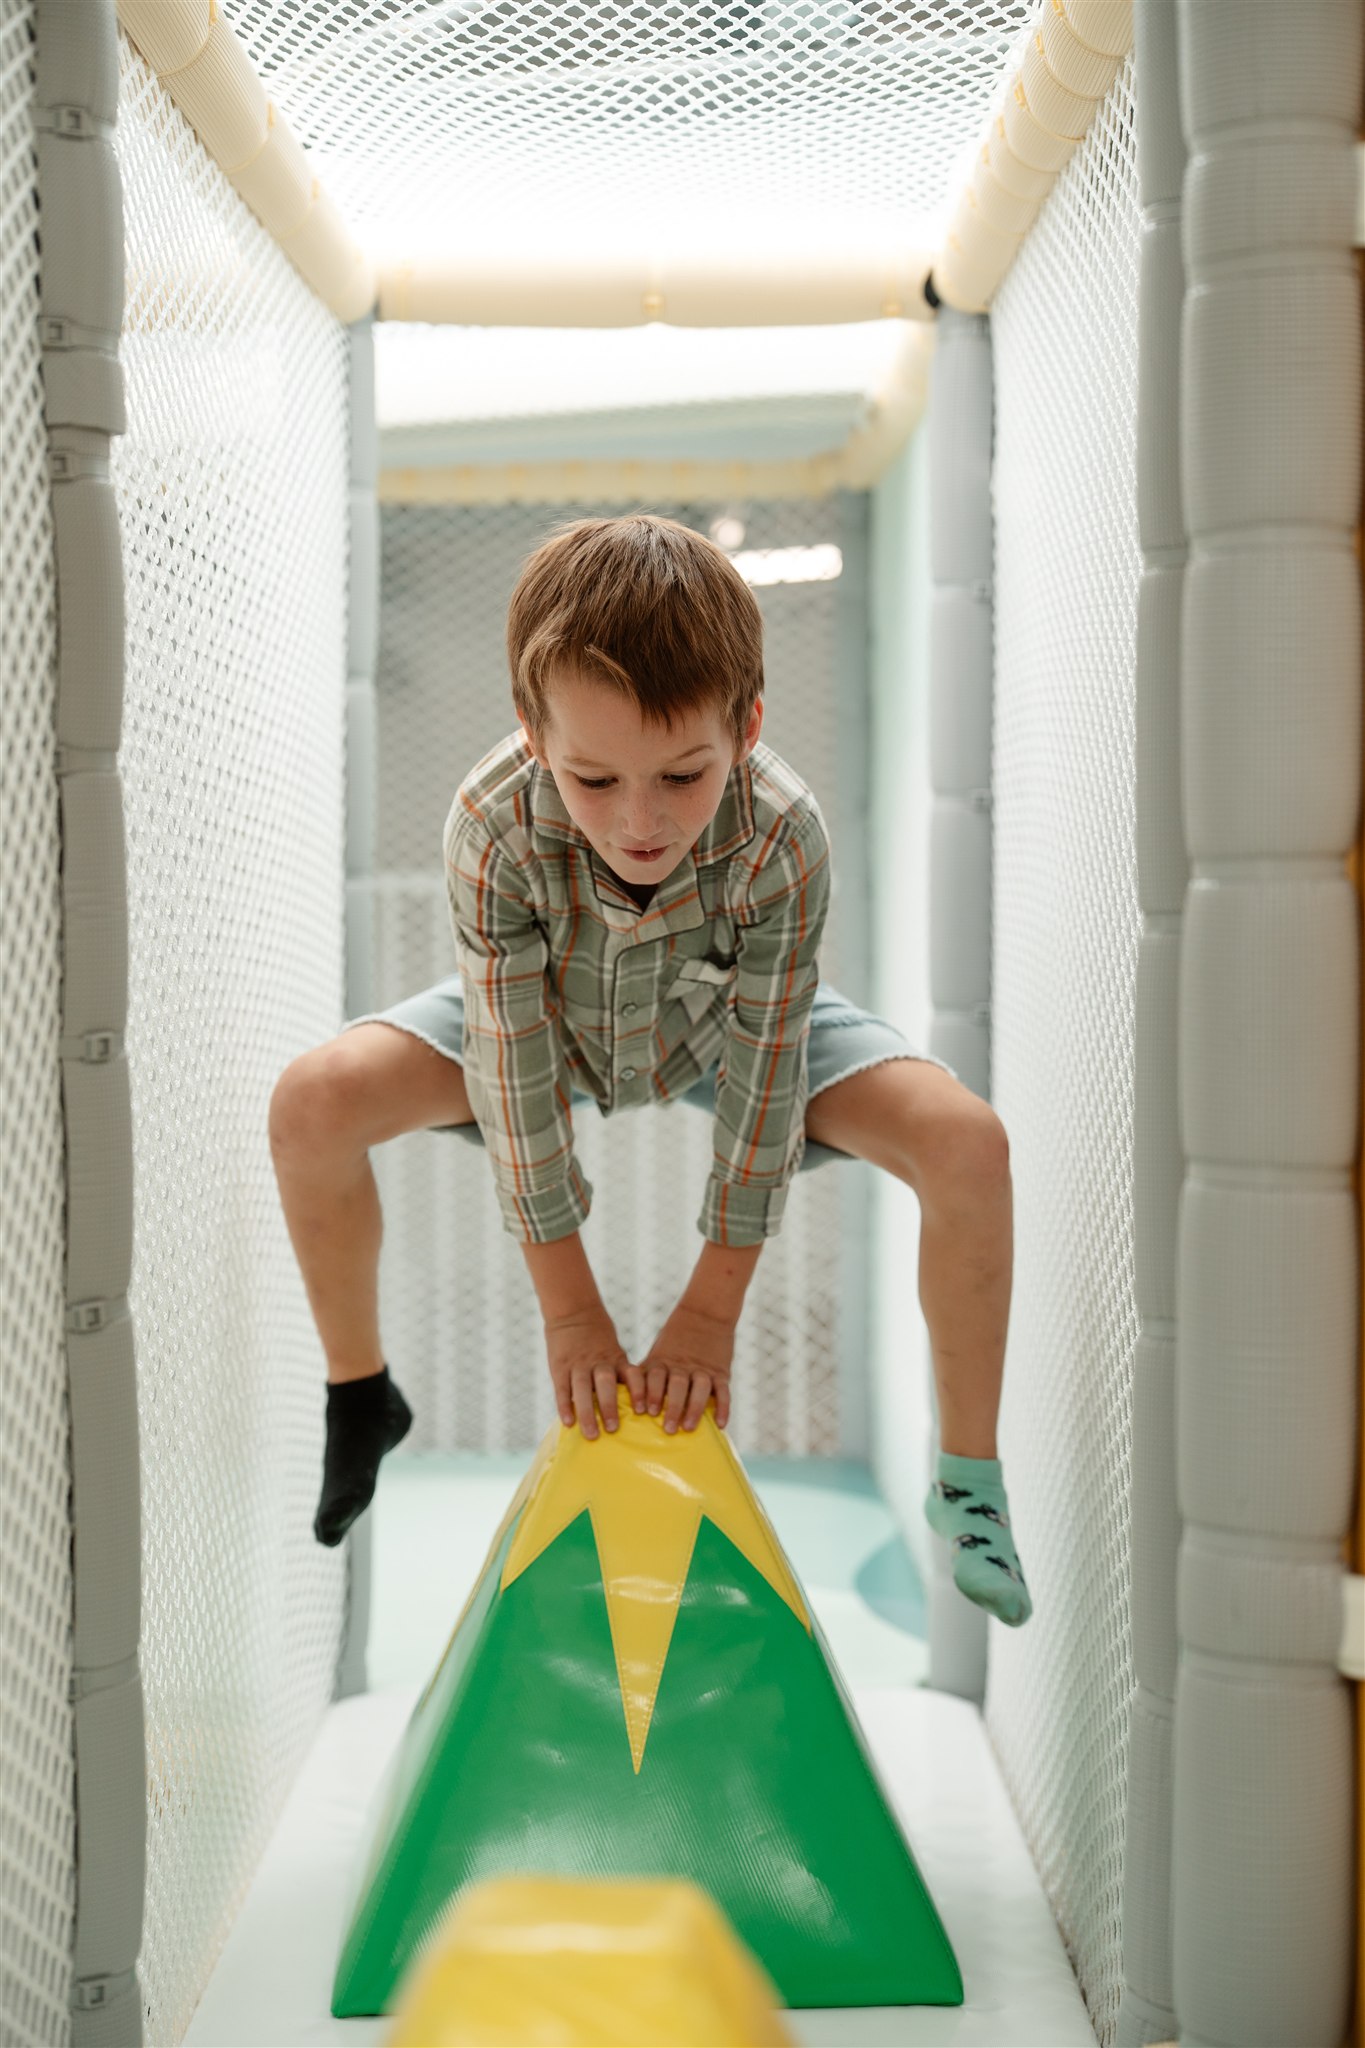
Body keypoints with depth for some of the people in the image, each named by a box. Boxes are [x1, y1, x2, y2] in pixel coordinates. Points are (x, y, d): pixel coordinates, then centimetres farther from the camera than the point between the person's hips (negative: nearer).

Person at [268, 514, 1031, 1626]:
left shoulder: (782, 835, -38)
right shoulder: (493, 825, -36)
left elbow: (763, 1071, -29)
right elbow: (515, 1062, -29)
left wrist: (714, 1307, -23)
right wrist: (569, 1308, -22)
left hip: (721, 1017, -1)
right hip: (557, 1011, 1)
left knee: (969, 1144, -24)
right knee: (311, 1106, -20)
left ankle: (969, 1481, -4)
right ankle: (362, 1397, 6)